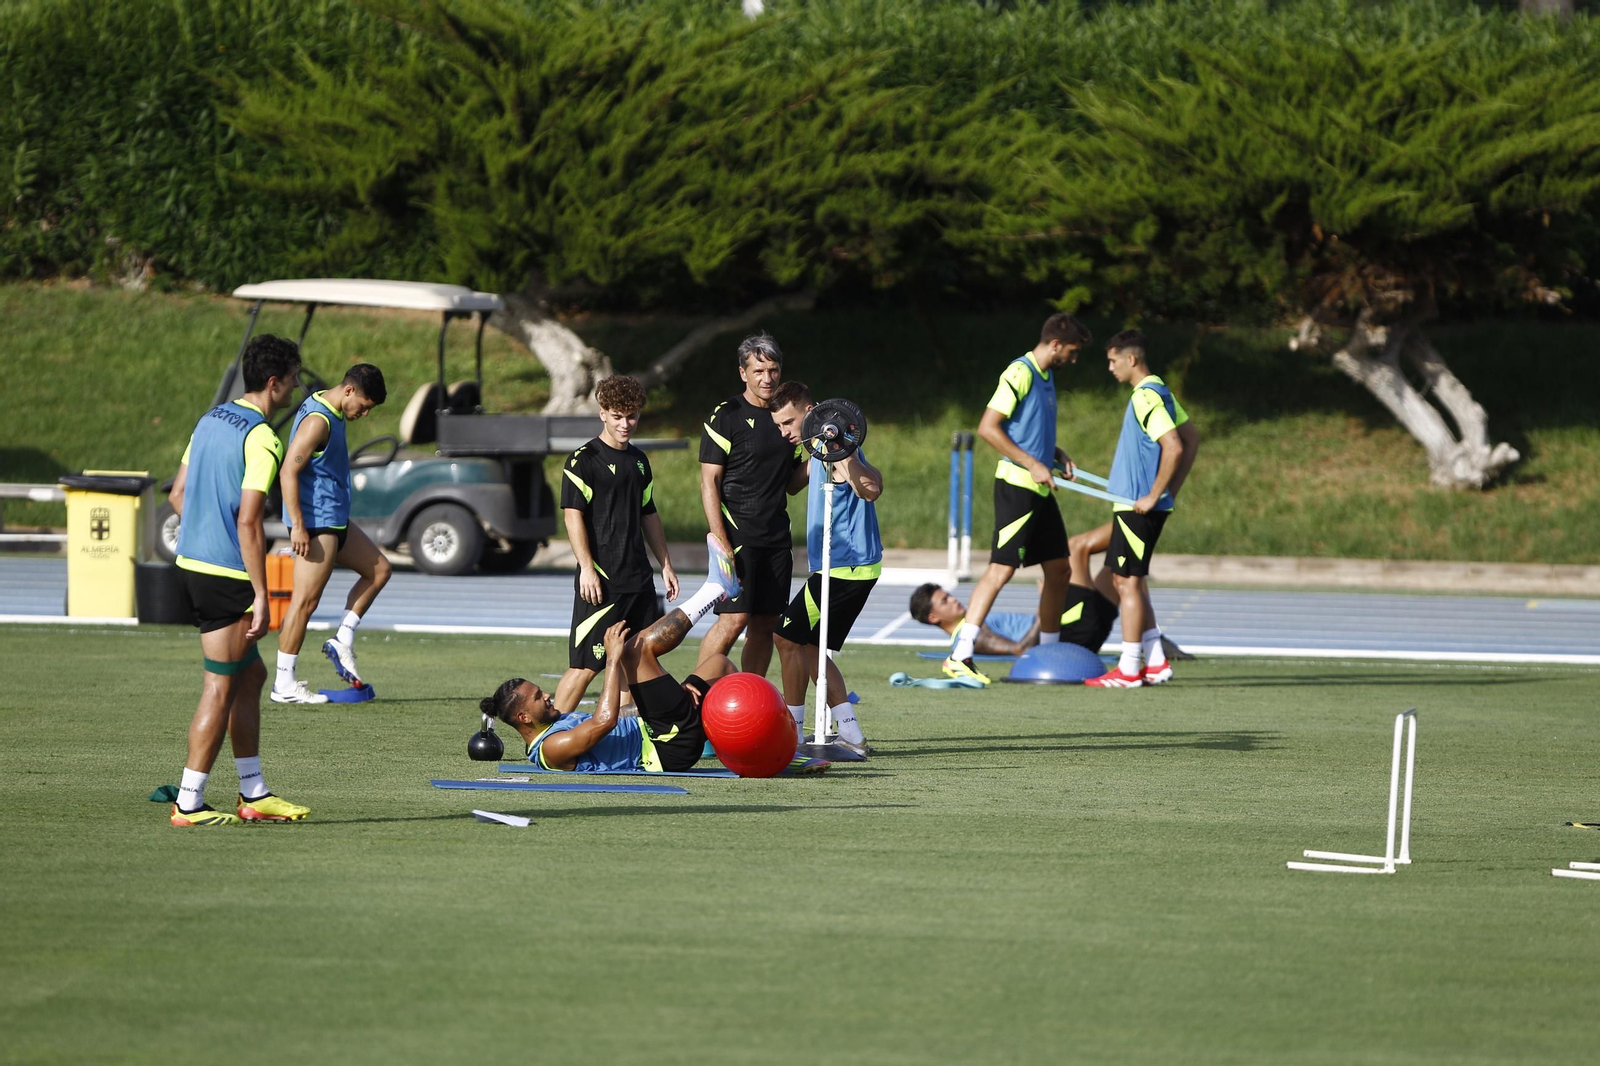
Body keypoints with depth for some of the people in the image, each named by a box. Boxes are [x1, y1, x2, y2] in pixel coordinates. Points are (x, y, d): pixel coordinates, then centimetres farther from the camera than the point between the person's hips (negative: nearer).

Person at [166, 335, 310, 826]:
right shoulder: (262, 439, -16)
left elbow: (178, 494, 17)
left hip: (191, 562, 9)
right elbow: (248, 521, -21)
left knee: (250, 674, 17)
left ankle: (254, 793, 21)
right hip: (226, 575, -9)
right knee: (221, 689, -2)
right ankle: (189, 804, 0)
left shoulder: (211, 419, 11)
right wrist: (260, 597, -18)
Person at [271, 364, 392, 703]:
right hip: (315, 522, -10)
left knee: (379, 570, 15)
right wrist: (298, 525, -26)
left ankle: (342, 642, 15)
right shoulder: (317, 420, -18)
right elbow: (288, 471, -23)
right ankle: (284, 684, -5)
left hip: (334, 520, 10)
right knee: (305, 600, -8)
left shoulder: (334, 415, 14)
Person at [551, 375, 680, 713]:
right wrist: (587, 568, -20)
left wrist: (666, 564, 22)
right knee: (585, 665, -11)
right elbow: (573, 514, -13)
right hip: (601, 582, -8)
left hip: (639, 579, 8)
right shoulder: (584, 459, -7)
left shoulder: (639, 460, 16)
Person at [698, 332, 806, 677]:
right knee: (734, 619, -14)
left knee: (764, 625, 5)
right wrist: (721, 543, -16)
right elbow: (709, 483, -8)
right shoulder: (725, 417, -4)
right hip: (738, 534, -6)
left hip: (776, 538, 6)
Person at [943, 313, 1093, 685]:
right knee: (1002, 568, -14)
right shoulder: (1020, 373, -12)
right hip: (1017, 485, -10)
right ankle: (959, 655, -16)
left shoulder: (1046, 376, 17)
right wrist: (1032, 464, -19)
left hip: (1040, 488, 10)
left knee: (1058, 568, 12)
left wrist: (1056, 455, 11)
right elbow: (988, 427, -18)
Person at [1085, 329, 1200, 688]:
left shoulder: (1147, 398, -17)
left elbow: (1174, 448, -26)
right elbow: (1191, 438, 20)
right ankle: (1156, 663, 16)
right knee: (1127, 581, 15)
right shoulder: (1160, 393, 13)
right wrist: (1171, 491, 16)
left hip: (1137, 507, -10)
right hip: (1135, 505, 10)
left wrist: (1153, 496, -20)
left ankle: (1129, 670, 0)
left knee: (1128, 581, -4)